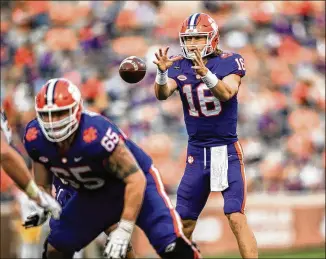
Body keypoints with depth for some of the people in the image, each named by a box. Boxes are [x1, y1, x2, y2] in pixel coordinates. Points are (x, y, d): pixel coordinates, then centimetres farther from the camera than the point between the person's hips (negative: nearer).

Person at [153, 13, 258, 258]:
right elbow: (162, 94, -16)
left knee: (236, 217, -15)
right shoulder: (179, 66, 1)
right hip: (196, 152, 4)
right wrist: (162, 72, -36)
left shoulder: (230, 62, -8)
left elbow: (227, 93, -26)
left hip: (227, 151, -4)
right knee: (184, 221, 8)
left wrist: (205, 73, -43)